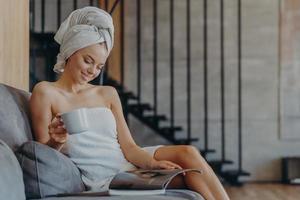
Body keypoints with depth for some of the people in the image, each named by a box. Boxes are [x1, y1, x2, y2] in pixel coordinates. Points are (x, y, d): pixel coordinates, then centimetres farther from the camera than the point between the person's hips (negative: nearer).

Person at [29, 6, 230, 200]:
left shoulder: (108, 94, 19)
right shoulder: (46, 92, 3)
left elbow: (128, 146, 7)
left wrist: (153, 163, -14)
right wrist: (55, 141, -21)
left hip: (127, 163, 6)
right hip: (100, 178, -5)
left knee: (187, 153, -22)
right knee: (188, 171, -24)